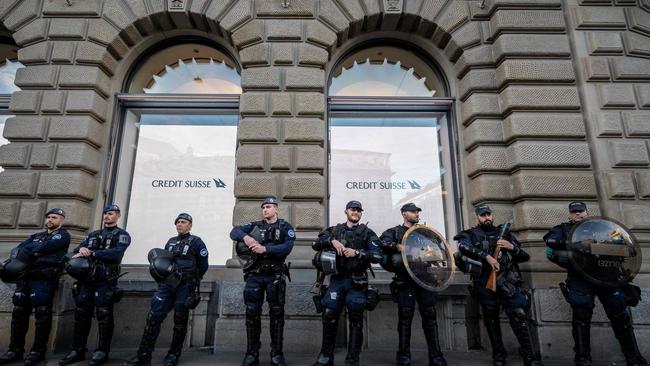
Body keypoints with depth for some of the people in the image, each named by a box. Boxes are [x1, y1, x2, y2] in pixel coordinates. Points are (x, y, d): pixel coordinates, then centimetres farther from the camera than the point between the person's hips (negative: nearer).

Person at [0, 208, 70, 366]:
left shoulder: (63, 235, 6)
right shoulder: (36, 236, 26)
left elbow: (45, 247, -11)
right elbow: (18, 249, 10)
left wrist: (27, 250, 2)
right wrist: (33, 252, -10)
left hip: (44, 279, -7)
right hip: (25, 278, 7)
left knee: (42, 315, -7)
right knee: (19, 313, 6)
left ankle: (38, 350, 1)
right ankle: (15, 350, 15)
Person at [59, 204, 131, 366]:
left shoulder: (121, 235, 1)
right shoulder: (93, 234, 22)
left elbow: (116, 253, -16)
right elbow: (76, 250, 11)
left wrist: (91, 253, -20)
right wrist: (81, 249, -13)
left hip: (106, 281, -6)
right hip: (86, 279, 6)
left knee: (104, 316, -3)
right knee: (81, 315, 9)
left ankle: (102, 351, 6)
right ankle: (78, 350, 21)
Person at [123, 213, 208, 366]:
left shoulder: (196, 242, 1)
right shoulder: (170, 241, 17)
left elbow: (203, 266, 0)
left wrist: (191, 280, -1)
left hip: (184, 287, -5)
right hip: (166, 285, 5)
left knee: (180, 321, 3)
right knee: (153, 317, -3)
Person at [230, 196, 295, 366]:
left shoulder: (286, 227, 2)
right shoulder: (255, 225, 10)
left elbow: (287, 247, -15)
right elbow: (234, 231, -2)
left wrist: (265, 248, -25)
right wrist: (245, 236, -23)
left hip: (275, 276, -2)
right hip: (255, 275, 2)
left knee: (276, 314, 3)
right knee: (252, 313, 5)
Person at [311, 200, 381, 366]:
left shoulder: (368, 233, 4)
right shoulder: (334, 230, 12)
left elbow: (377, 256, -6)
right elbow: (315, 244, 2)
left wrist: (357, 252, -18)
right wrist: (332, 241, -15)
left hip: (357, 281, -1)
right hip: (337, 279, 2)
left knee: (355, 320, 1)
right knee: (329, 316, -2)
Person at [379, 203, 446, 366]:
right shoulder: (394, 232, 6)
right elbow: (382, 243, -11)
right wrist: (398, 246, -24)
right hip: (405, 280, -3)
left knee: (430, 315, 2)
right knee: (405, 316, -1)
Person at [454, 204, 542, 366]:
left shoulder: (503, 232, 12)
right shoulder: (471, 234, 4)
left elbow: (525, 256, 12)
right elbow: (463, 246, -20)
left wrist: (512, 247, -9)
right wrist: (487, 257, -26)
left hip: (508, 281, 1)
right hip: (485, 283, -1)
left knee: (520, 316, -9)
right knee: (491, 319, 9)